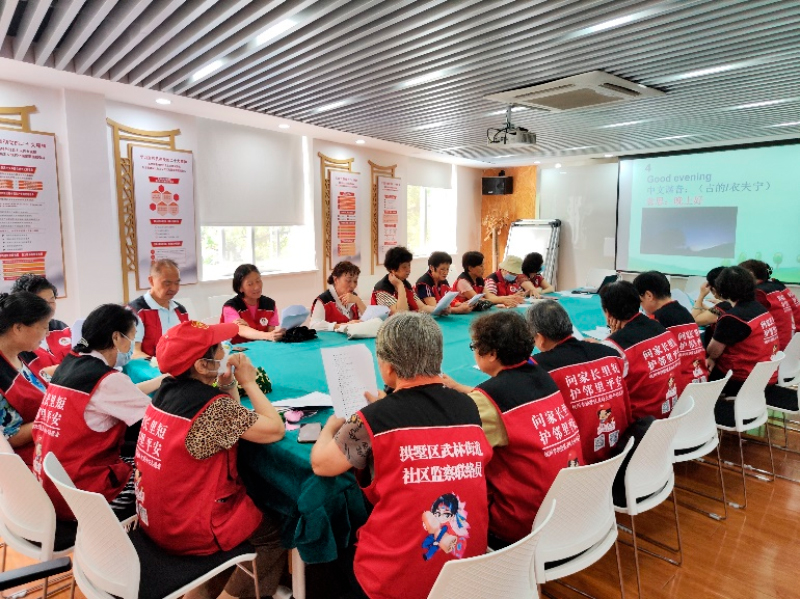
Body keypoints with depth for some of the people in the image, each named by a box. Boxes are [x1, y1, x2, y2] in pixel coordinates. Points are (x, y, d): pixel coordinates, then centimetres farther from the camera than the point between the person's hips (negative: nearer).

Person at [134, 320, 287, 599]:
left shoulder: (166, 390, -2)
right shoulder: (213, 406, -28)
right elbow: (276, 429, -21)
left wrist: (227, 383, -7)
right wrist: (248, 382, -13)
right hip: (189, 530, -8)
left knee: (254, 505, 25)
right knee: (274, 532, 11)